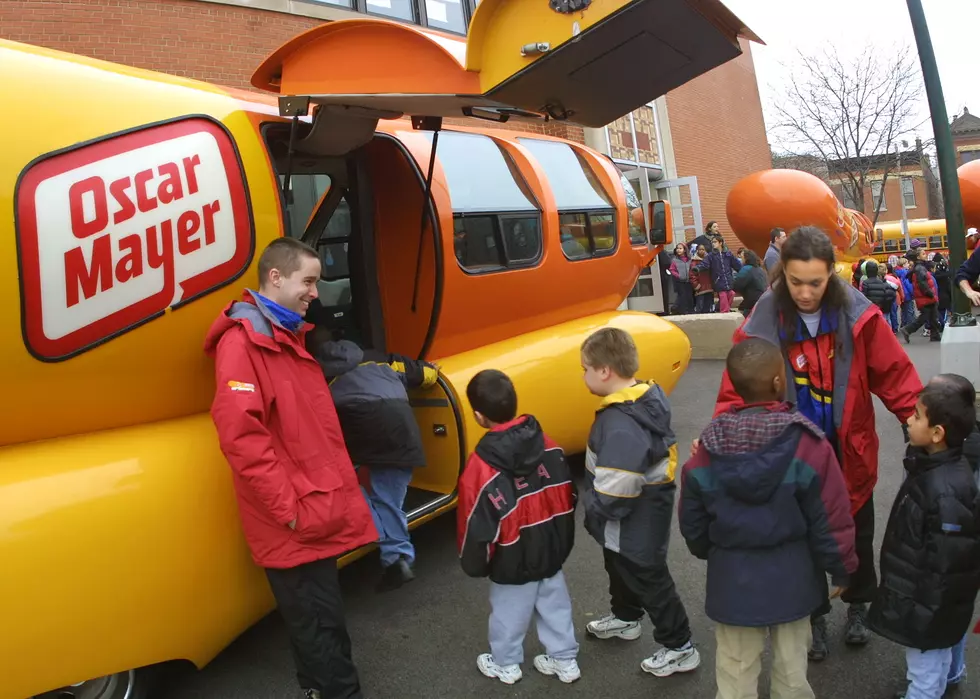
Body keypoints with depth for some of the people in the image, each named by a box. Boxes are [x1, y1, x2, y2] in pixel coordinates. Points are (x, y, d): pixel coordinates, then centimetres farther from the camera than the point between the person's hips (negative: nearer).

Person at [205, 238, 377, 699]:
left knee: (320, 618, 20)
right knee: (320, 623, 2)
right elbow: (241, 435, -25)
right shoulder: (241, 341, -16)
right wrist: (288, 509, -22)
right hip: (293, 524, -9)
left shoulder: (289, 337, 14)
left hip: (318, 512, 9)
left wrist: (337, 490, 18)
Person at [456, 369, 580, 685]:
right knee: (555, 605, 22)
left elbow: (477, 525, -20)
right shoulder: (549, 448, -11)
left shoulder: (482, 467, -27)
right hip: (552, 553, 5)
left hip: (513, 563, -4)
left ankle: (505, 664, 38)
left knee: (509, 613, 17)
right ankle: (565, 660, 37)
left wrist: (474, 564, -1)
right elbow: (568, 499, 1)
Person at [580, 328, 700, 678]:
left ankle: (679, 648, 30)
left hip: (634, 526, -10)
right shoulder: (647, 398, -5)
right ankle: (625, 618, 54)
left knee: (649, 581, 11)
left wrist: (595, 512, -14)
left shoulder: (620, 425, -36)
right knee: (622, 569, 30)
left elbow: (614, 493, -35)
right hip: (642, 516, 10)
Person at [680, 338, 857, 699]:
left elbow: (692, 523, 0)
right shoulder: (808, 444, -18)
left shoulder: (707, 451, -11)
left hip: (732, 578, 1)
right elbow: (831, 520, -11)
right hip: (791, 576, 0)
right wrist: (842, 568, 6)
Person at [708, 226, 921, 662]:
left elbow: (894, 373, -9)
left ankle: (858, 606, 48)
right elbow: (738, 388, -16)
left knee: (857, 531, 22)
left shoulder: (857, 314, -14)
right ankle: (815, 615, 38)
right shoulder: (764, 322, -17)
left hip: (849, 447, 2)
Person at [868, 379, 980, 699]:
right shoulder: (934, 466, -3)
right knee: (936, 660, 28)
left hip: (929, 606, -9)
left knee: (925, 671, 10)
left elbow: (946, 564, -27)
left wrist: (923, 614, -19)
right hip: (926, 598, 9)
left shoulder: (946, 493, -33)